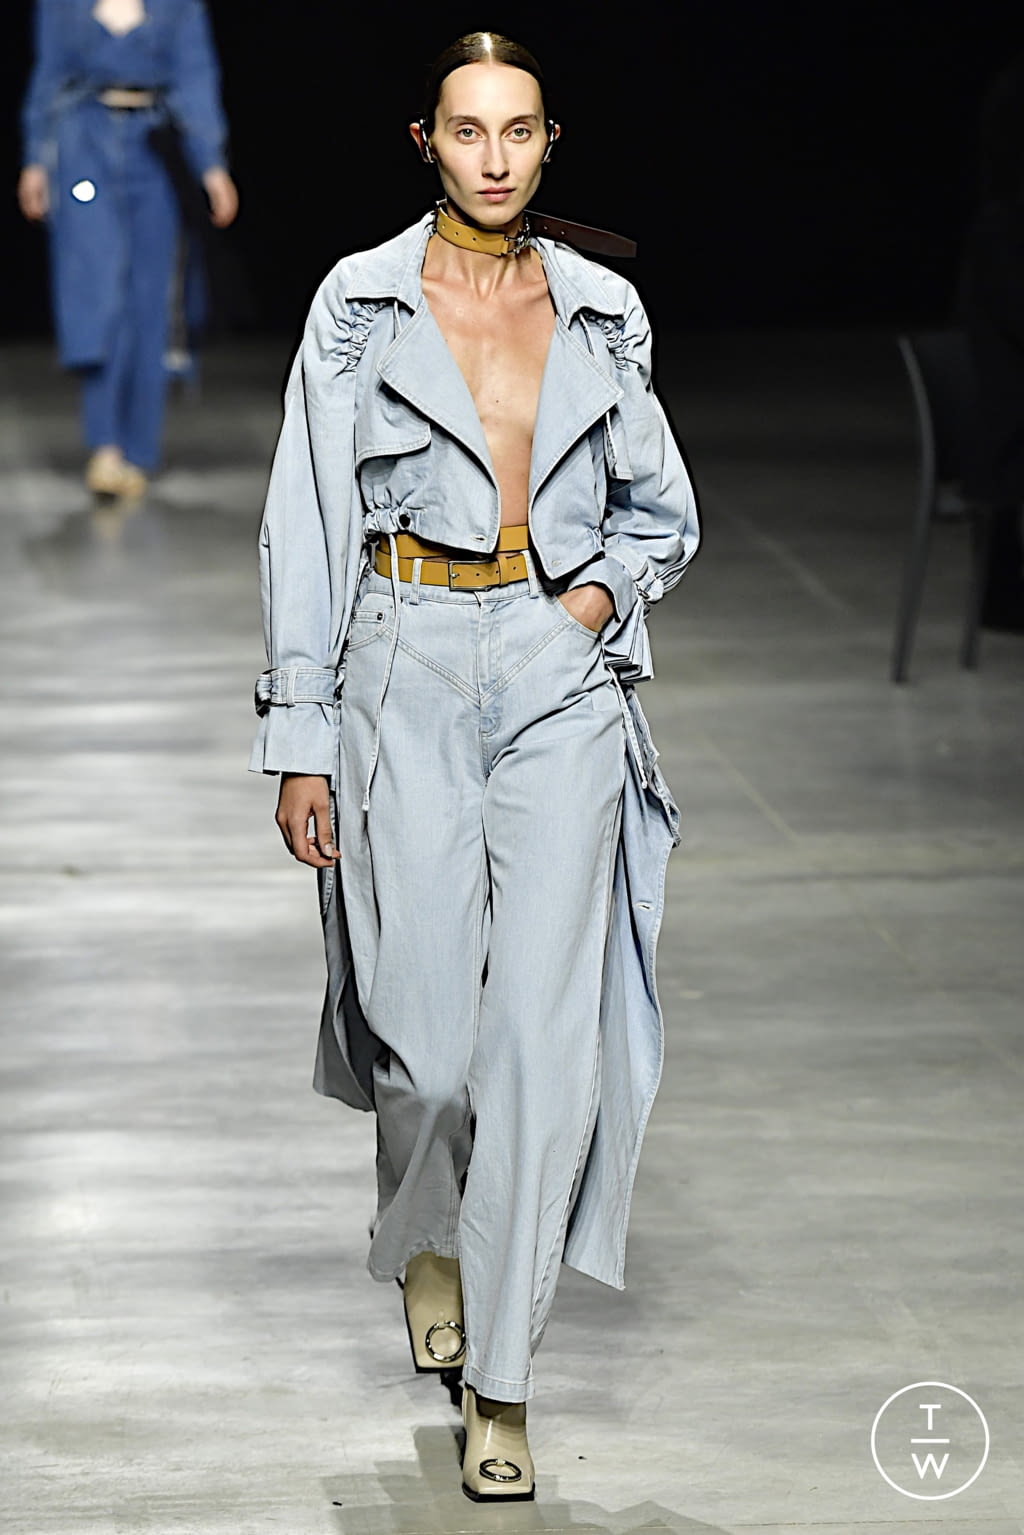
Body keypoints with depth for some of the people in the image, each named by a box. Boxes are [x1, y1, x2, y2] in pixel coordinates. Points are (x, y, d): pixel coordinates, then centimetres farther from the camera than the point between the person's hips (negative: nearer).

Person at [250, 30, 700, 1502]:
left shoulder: (603, 311, 7)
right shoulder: (362, 303, 0)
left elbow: (663, 514, 16)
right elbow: (308, 529, -1)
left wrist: (591, 599, -5)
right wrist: (301, 740, -4)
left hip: (562, 680, 1)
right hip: (408, 675, -1)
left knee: (545, 1032, -7)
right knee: (429, 1024, 1)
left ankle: (499, 1382, 0)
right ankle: (428, 1232, 36)